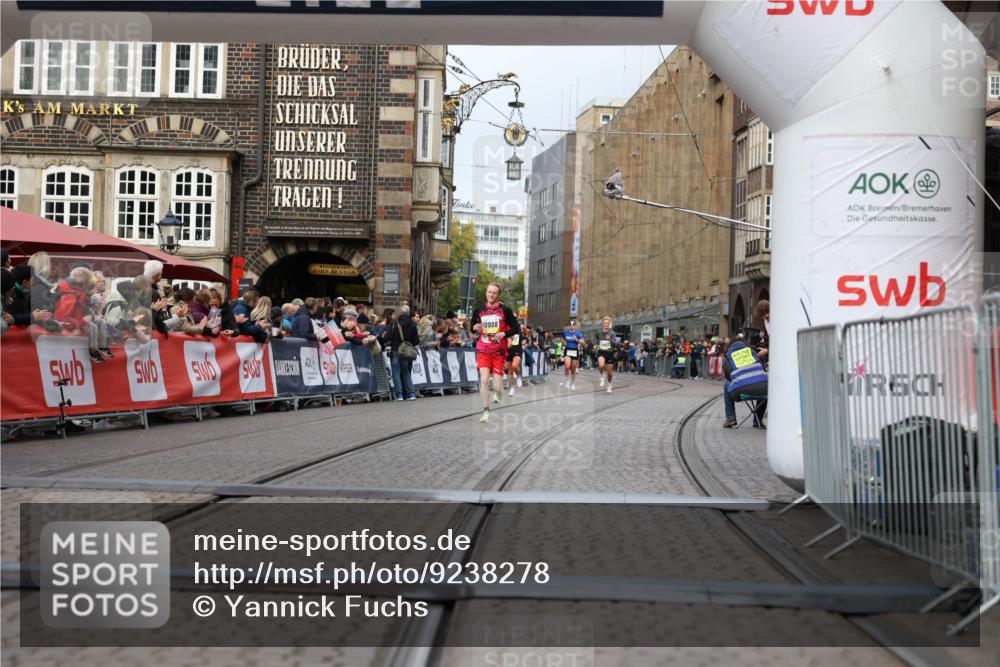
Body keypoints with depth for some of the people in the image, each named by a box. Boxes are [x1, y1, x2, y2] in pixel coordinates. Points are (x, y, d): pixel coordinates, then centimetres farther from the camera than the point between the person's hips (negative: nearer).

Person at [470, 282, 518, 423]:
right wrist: (475, 328, -6)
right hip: (483, 350, 2)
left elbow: (515, 328, 0)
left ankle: (498, 391, 34)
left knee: (497, 387, -5)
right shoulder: (479, 309, 6)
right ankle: (486, 411, -3)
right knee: (484, 380, -15)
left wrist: (504, 333, -18)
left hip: (499, 351, -2)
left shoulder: (505, 309, -3)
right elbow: (473, 326, 17)